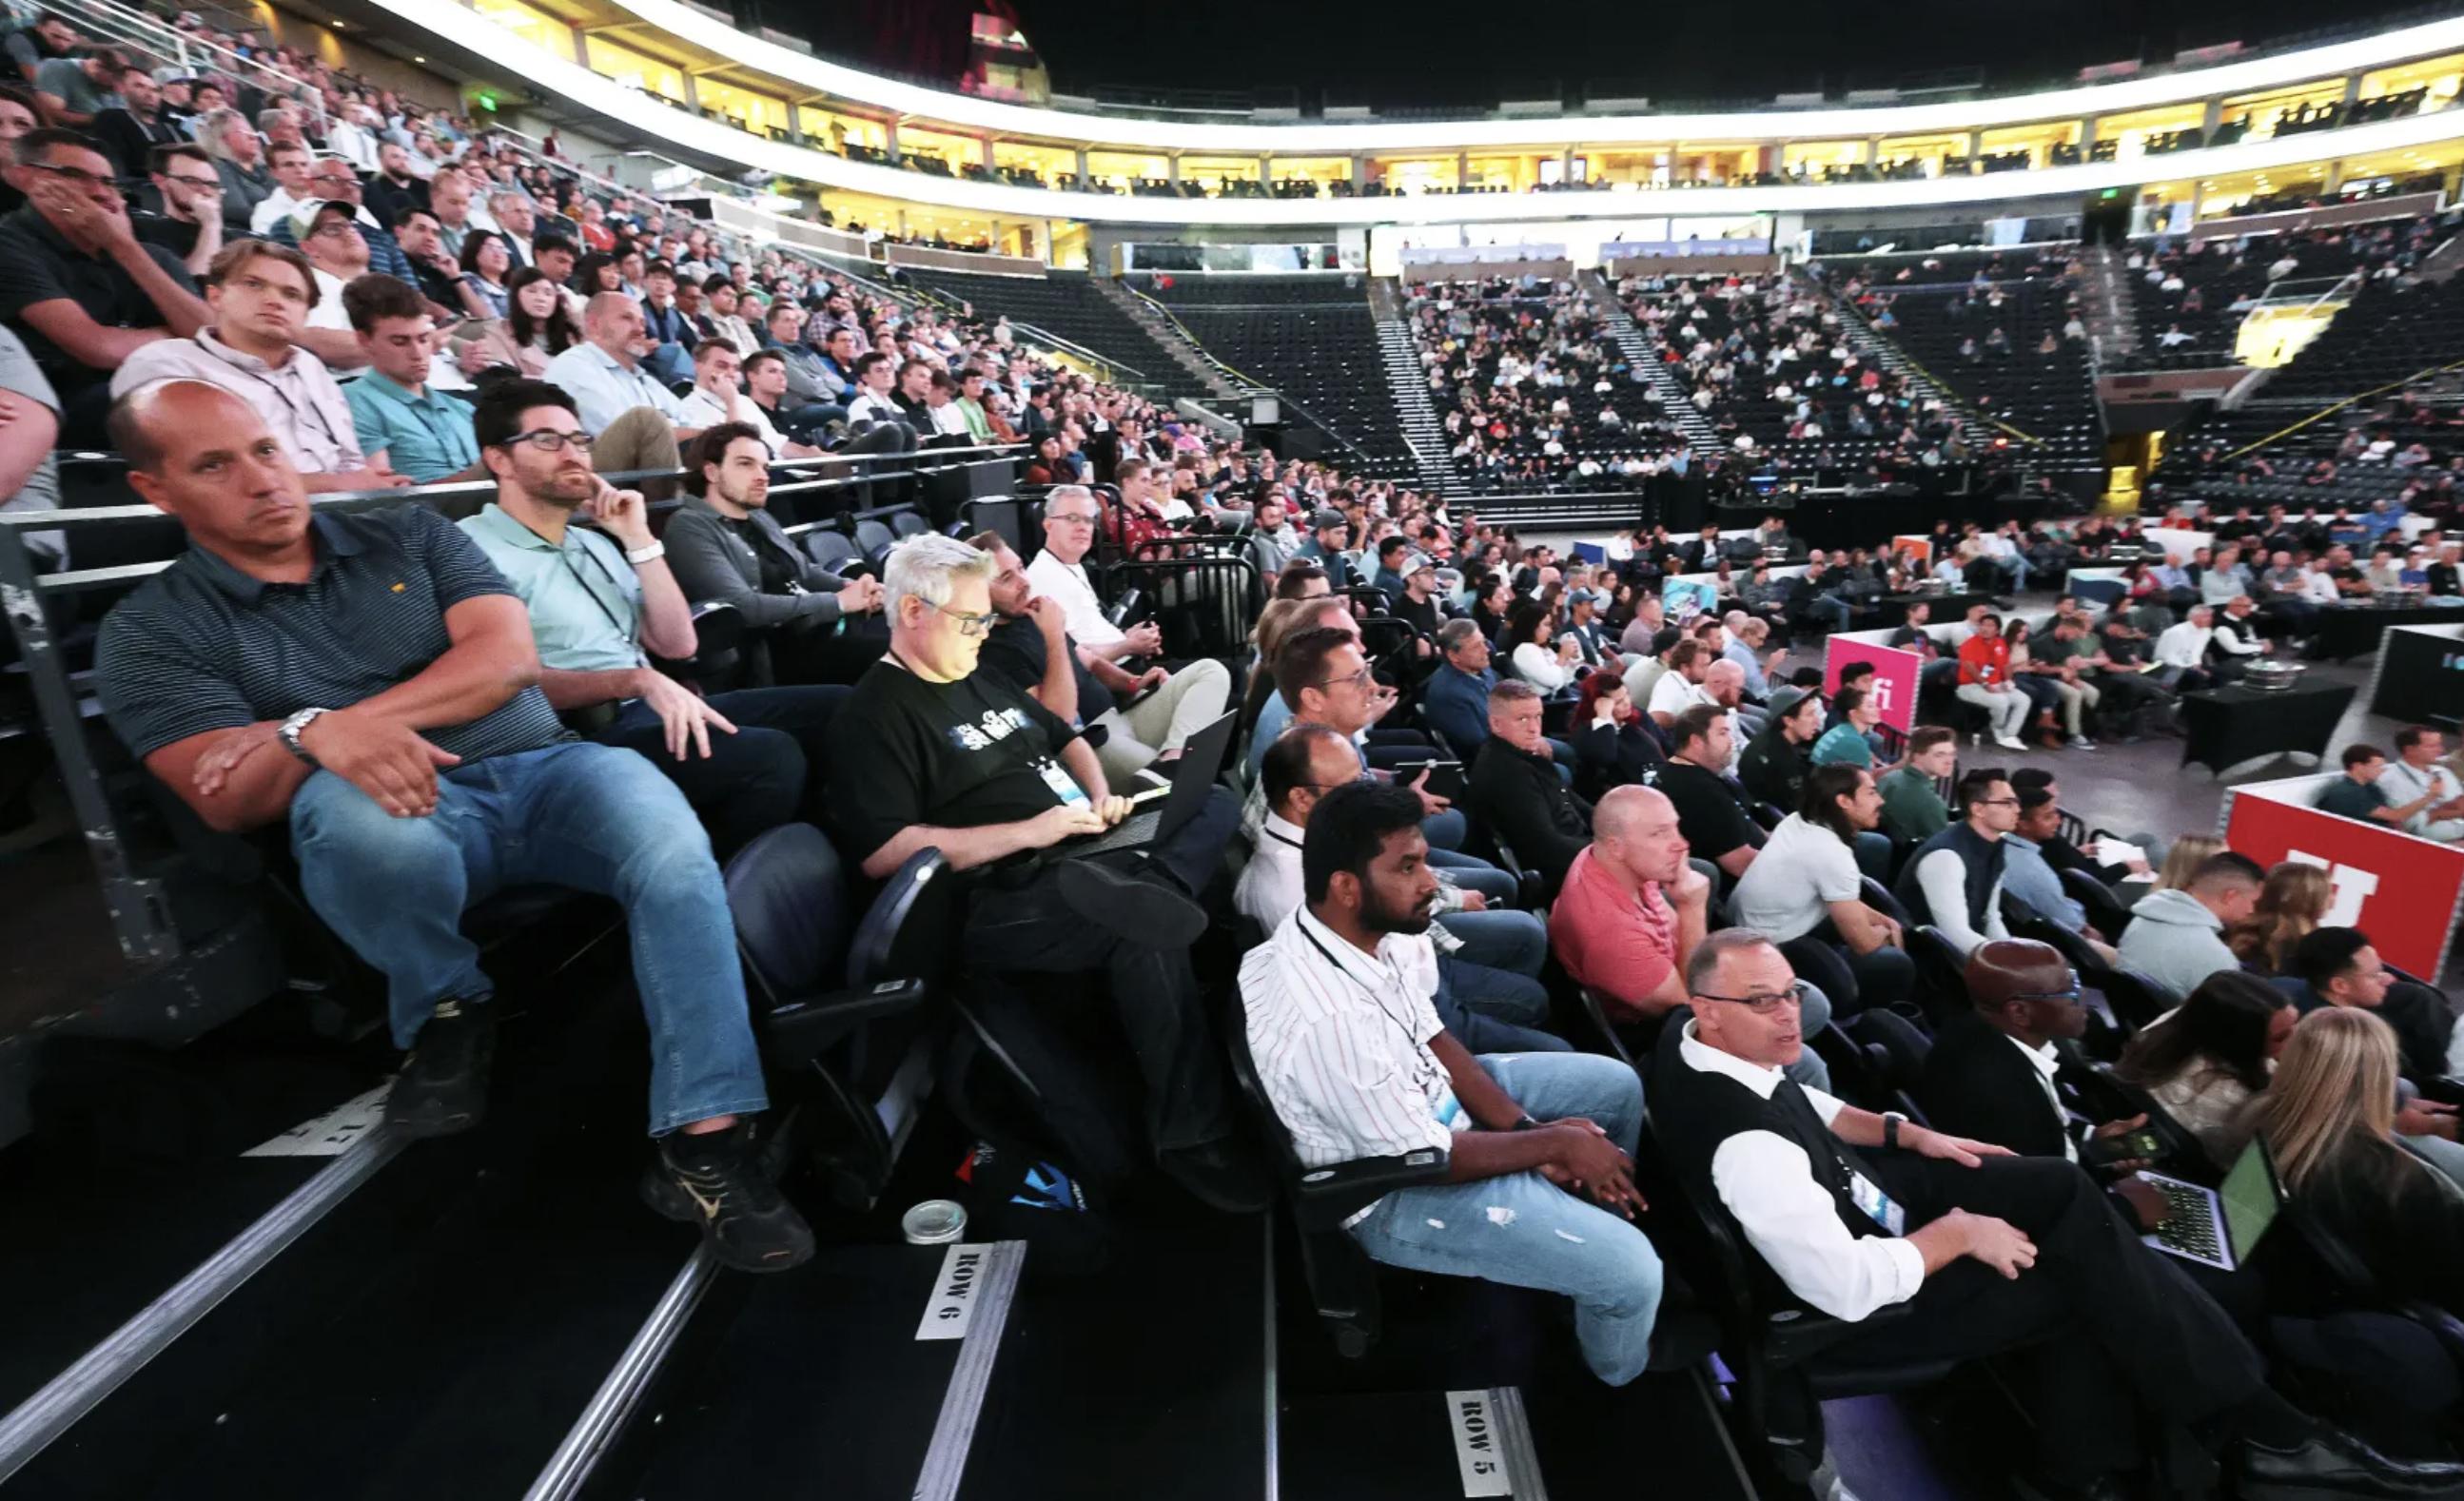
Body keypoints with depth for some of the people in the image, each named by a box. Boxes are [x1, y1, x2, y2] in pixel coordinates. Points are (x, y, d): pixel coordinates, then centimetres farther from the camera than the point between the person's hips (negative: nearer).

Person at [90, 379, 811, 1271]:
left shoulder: (407, 534, 15)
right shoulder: (152, 631, 10)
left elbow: (508, 656, 0)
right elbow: (228, 803, -4)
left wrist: (329, 722, -10)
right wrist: (312, 738, -27)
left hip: (541, 768, 1)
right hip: (401, 813, -1)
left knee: (677, 858, -30)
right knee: (353, 813, -38)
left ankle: (704, 1137, -27)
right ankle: (446, 1013, -8)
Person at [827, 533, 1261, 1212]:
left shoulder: (983, 679, 21)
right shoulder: (877, 711, -6)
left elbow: (1066, 737, 30)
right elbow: (881, 853, -18)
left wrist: (1101, 795, 7)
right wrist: (1026, 832, -19)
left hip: (1081, 851, 9)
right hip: (1001, 899, -9)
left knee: (1220, 812, 1)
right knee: (1144, 932, -32)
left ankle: (1127, 890, -24)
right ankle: (1191, 1137, -19)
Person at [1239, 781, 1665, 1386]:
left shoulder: (1368, 930, -11)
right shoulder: (1328, 1018, -37)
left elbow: (1434, 1042, 2)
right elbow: (1428, 1155, -25)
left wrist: (1529, 1127, -6)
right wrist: (1556, 1141, -12)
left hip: (1427, 1095, 9)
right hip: (1398, 1188, -8)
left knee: (1616, 1085, 13)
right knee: (1633, 1271, -12)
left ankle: (1591, 1223, 38)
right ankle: (1622, 1375, 23)